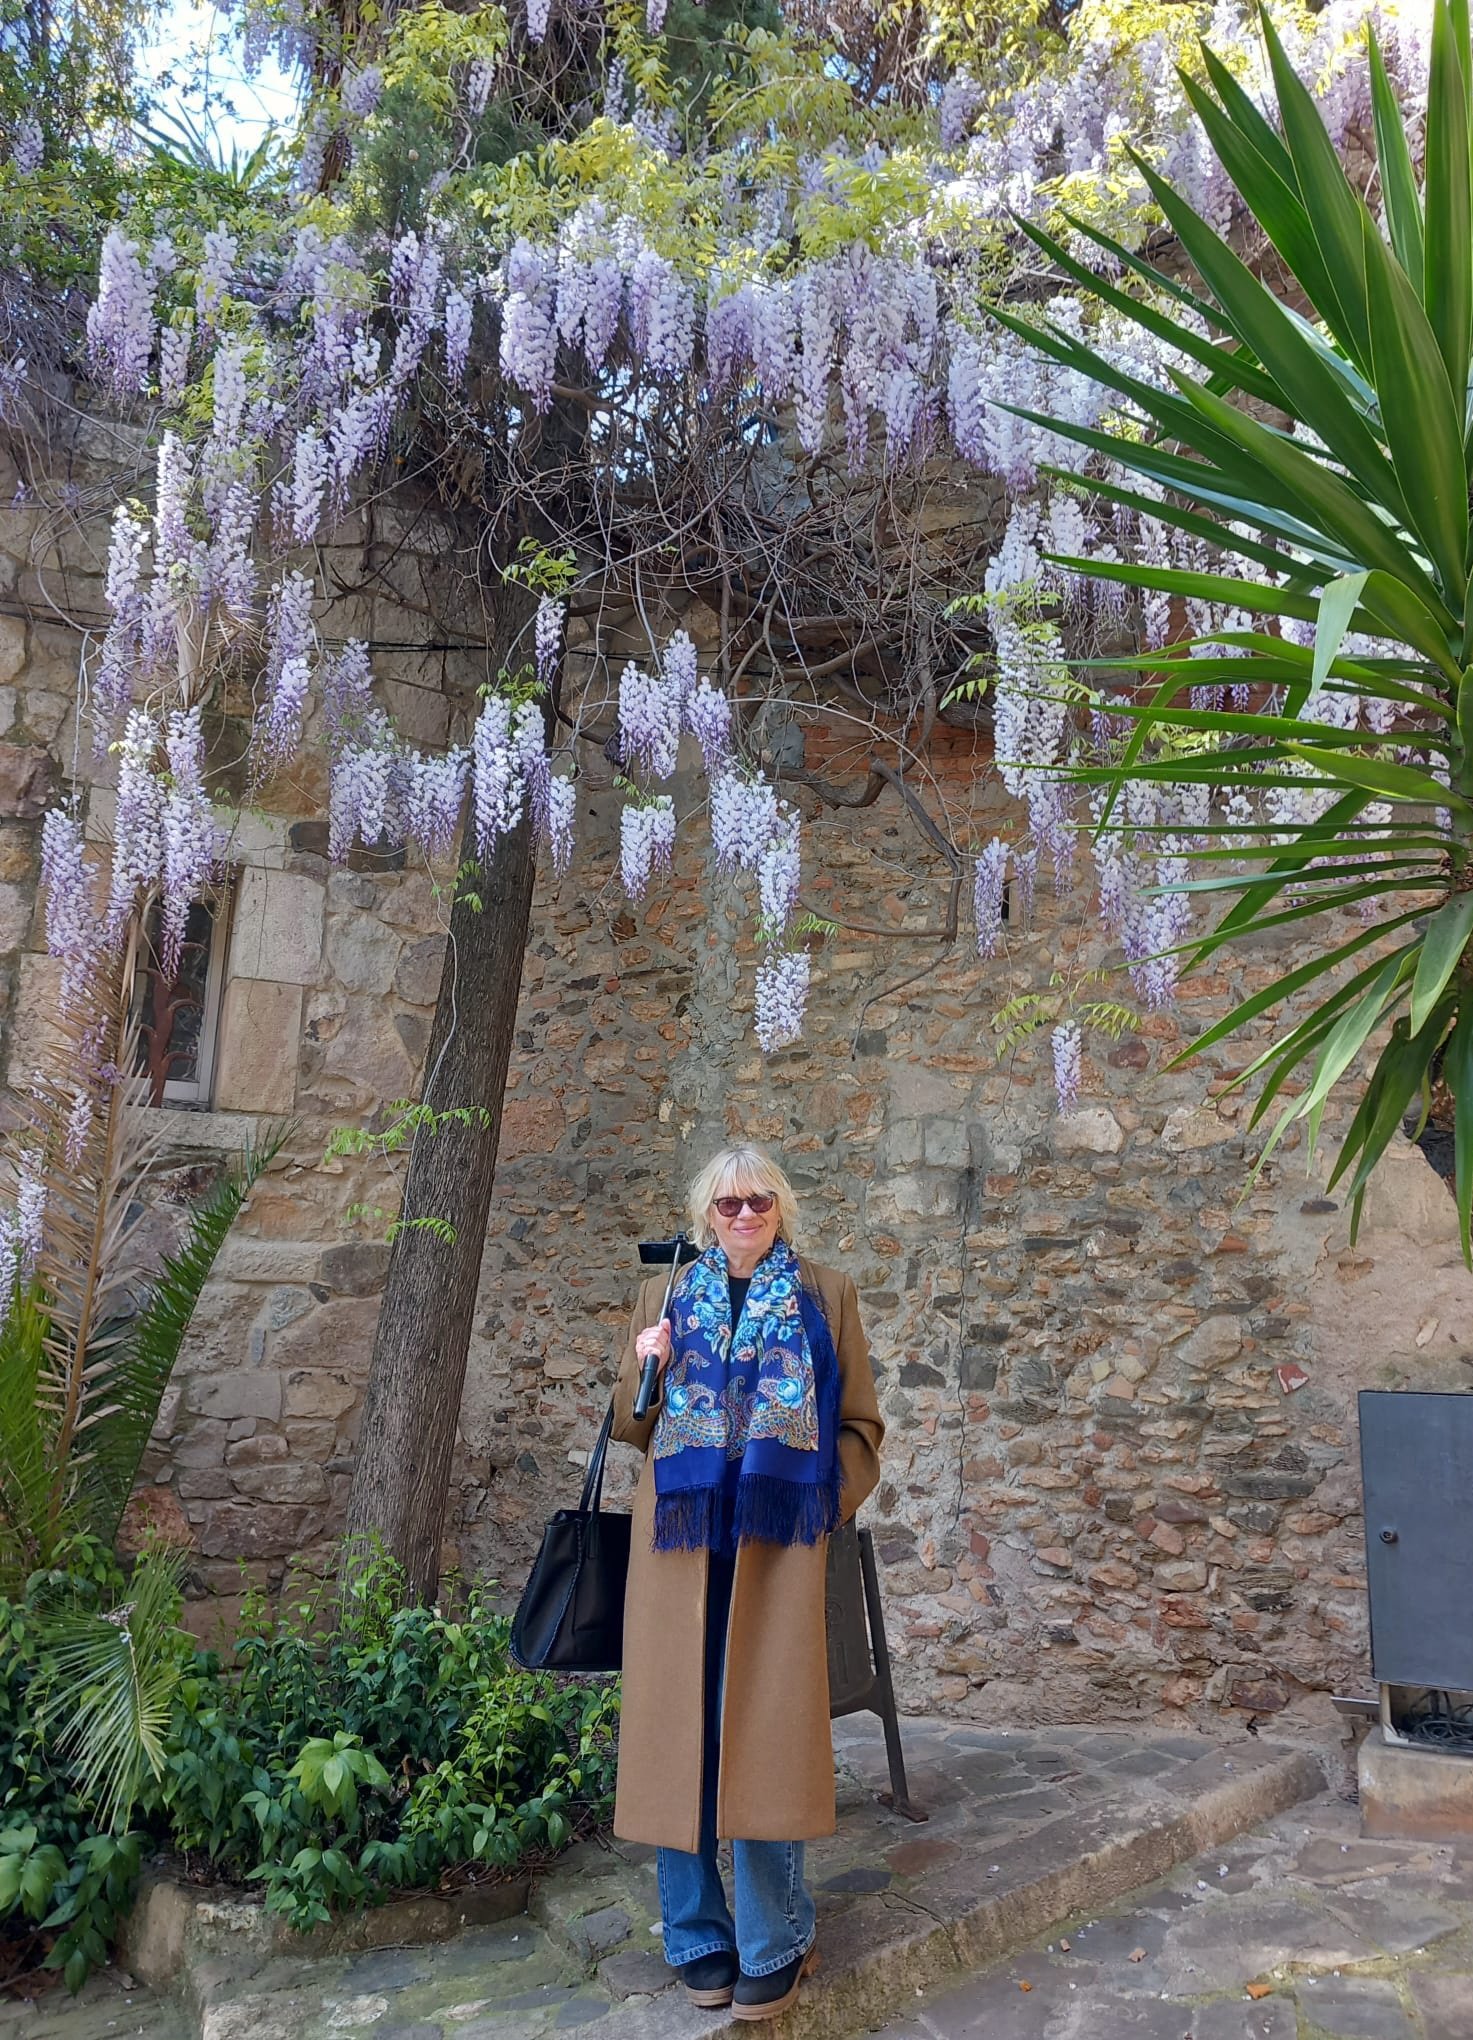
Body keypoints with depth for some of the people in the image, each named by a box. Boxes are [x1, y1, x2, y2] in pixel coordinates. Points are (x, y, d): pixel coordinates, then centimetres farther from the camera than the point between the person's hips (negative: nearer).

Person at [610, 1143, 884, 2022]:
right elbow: (632, 1428, 16)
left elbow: (860, 1424, 9)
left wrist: (830, 1505, -5)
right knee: (679, 1730, 4)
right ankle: (699, 1935, 20)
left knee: (765, 1734, -3)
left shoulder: (825, 1295, 9)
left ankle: (774, 1944, 13)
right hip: (679, 1539, 2)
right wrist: (643, 1370, -4)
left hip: (777, 1543, -2)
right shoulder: (666, 1297, 13)